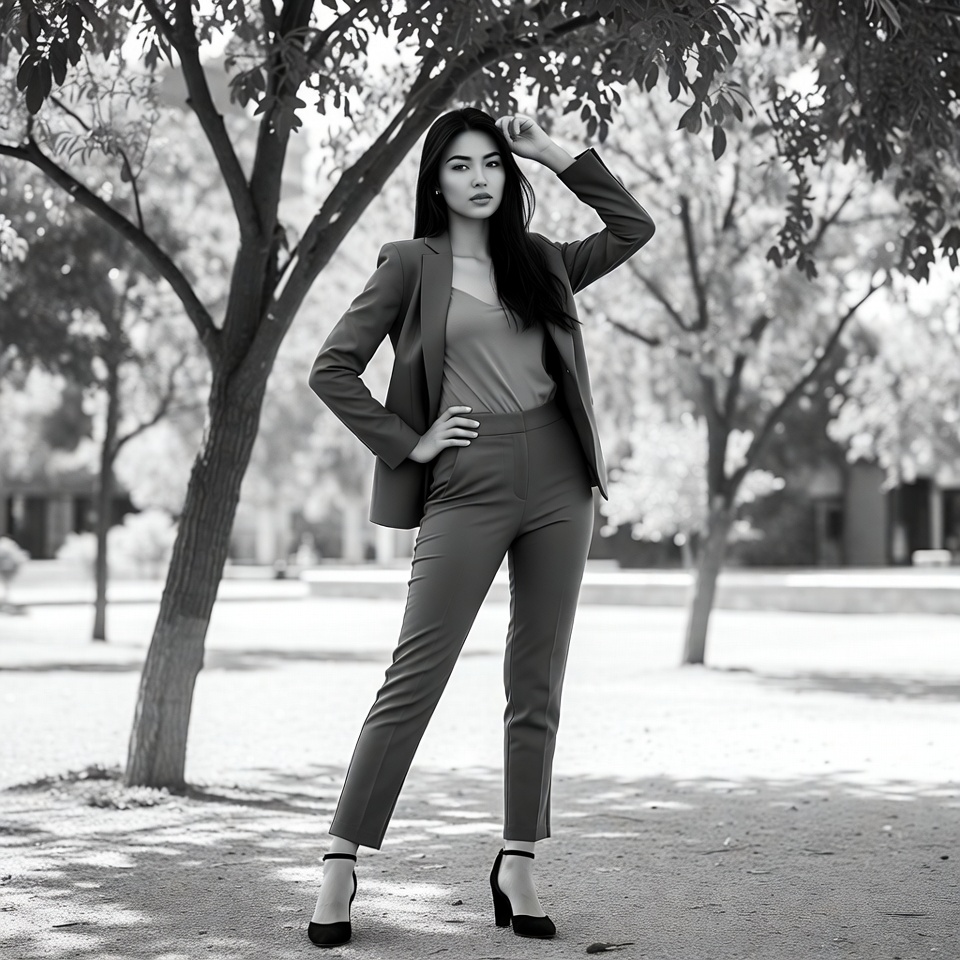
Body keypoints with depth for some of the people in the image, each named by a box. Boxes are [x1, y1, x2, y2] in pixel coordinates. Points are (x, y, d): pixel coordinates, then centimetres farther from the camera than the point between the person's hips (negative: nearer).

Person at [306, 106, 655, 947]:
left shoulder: (537, 261, 15)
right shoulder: (412, 263, 3)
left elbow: (634, 227, 19)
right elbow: (332, 370, 0)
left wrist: (555, 155, 14)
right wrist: (407, 443, -5)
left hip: (556, 478, 4)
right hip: (468, 485, -4)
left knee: (538, 685, 5)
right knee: (415, 679, -7)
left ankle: (518, 866, 12)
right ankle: (342, 862, -1)